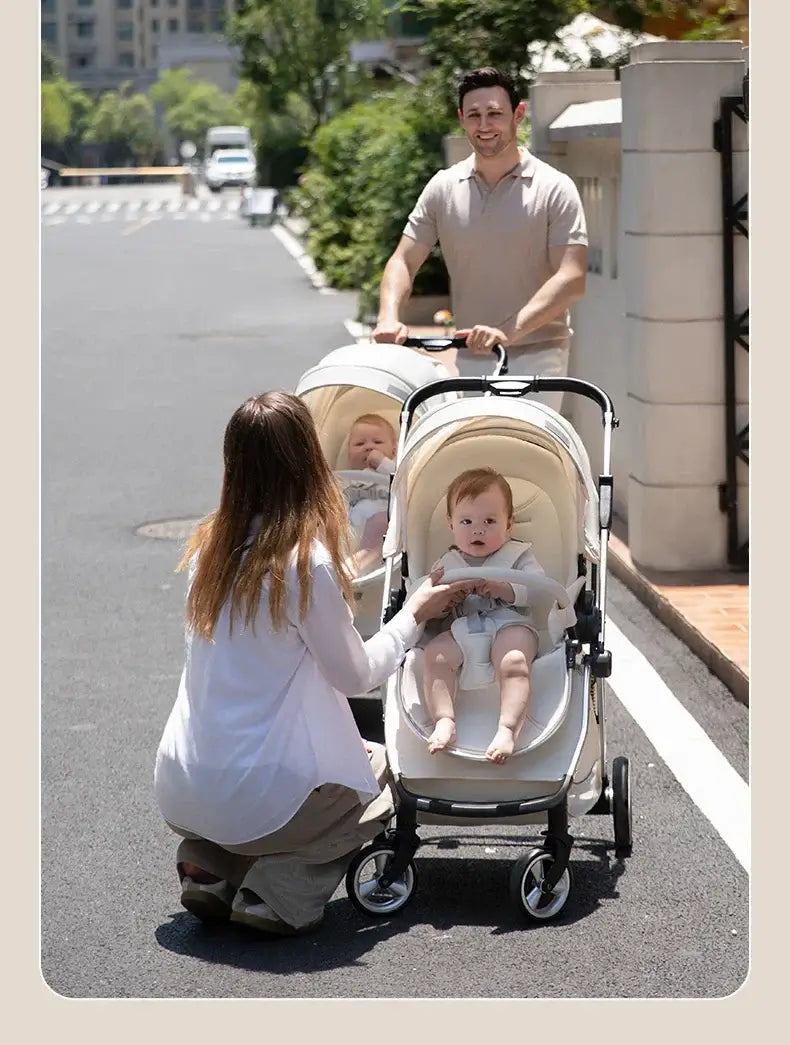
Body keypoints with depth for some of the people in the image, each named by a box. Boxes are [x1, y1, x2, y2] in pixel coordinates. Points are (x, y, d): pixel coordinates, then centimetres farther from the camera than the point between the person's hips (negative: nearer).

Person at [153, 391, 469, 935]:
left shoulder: (212, 545, 3)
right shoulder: (307, 563, -17)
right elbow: (357, 675, -4)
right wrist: (414, 614, 11)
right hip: (257, 798, -6)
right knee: (385, 770, 22)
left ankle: (211, 867, 11)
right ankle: (281, 890, 1)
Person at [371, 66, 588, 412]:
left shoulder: (553, 189, -6)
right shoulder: (443, 188, 6)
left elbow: (572, 279, -15)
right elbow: (403, 261, 5)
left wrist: (509, 331, -28)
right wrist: (389, 317, -17)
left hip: (536, 354, -4)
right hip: (470, 358, 4)